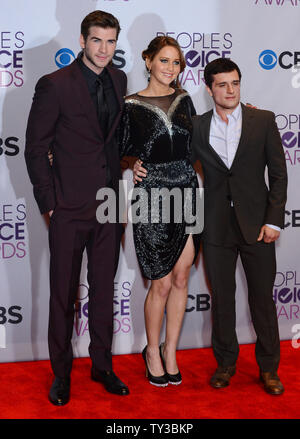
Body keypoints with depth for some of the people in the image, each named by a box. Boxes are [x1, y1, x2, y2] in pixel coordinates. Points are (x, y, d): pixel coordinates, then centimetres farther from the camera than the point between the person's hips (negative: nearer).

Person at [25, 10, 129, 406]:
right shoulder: (54, 85, -9)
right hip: (70, 208, -5)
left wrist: (121, 185, 7)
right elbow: (36, 148, -6)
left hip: (110, 205, 5)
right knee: (63, 294, 6)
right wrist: (49, 202, -9)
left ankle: (102, 365, 29)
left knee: (104, 288, 14)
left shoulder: (119, 80, 8)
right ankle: (61, 374, 22)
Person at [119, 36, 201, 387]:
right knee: (162, 283, 2)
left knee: (181, 279, 8)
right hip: (152, 196, -4)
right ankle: (153, 351, 24)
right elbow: (119, 150, 1)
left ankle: (170, 350, 25)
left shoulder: (183, 100, 11)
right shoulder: (132, 105, -2)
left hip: (187, 192, 4)